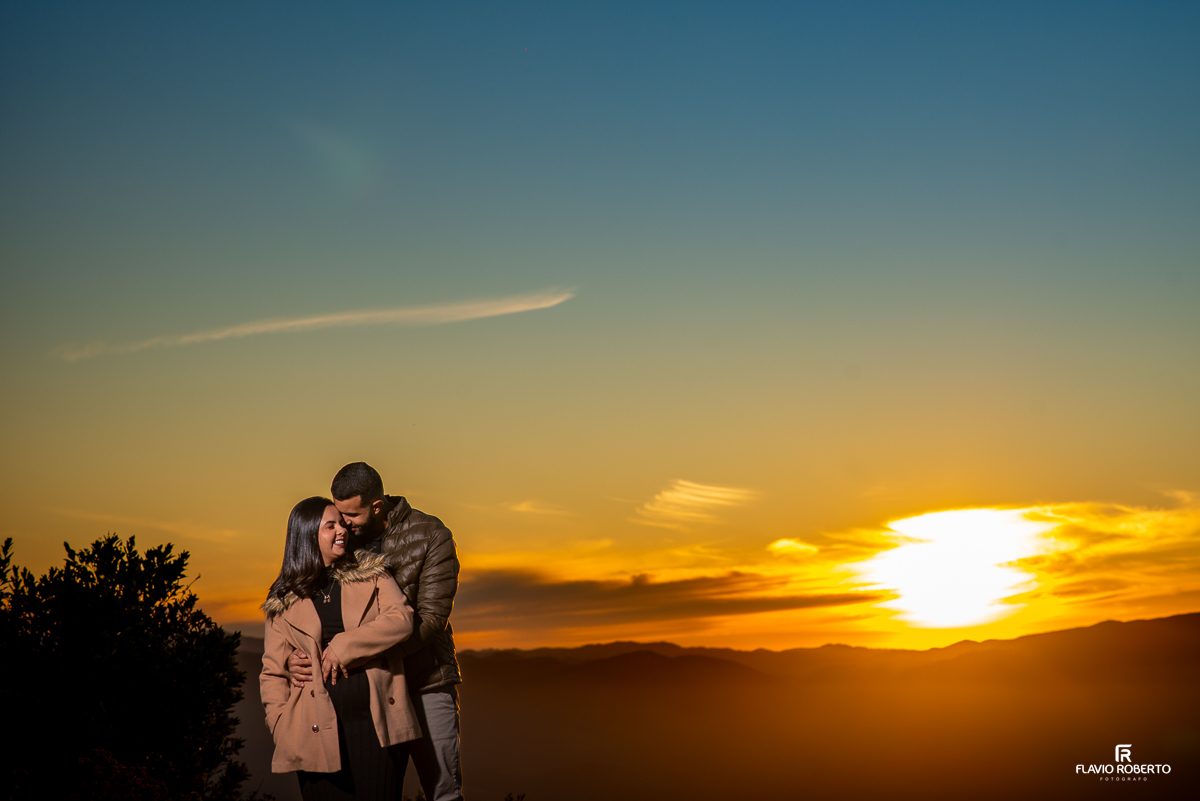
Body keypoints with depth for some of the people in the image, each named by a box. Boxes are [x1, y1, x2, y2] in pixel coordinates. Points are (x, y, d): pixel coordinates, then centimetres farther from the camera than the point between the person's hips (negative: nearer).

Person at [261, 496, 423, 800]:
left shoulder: (370, 573, 10)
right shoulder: (284, 603, 8)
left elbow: (401, 619, -4)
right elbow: (272, 673, 9)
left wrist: (344, 646, -12)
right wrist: (284, 732, -3)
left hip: (377, 722, 0)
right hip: (320, 729, 0)